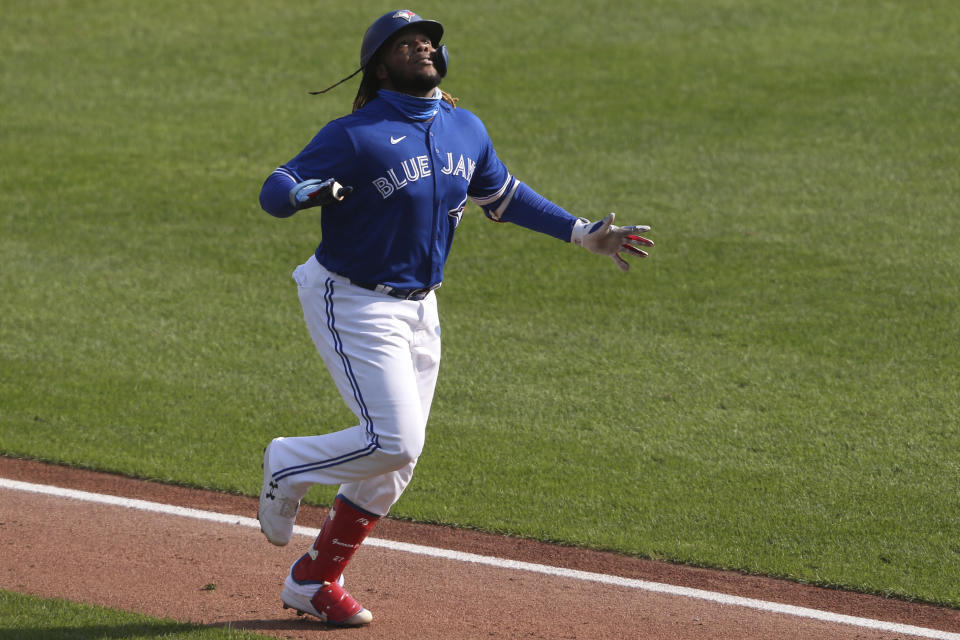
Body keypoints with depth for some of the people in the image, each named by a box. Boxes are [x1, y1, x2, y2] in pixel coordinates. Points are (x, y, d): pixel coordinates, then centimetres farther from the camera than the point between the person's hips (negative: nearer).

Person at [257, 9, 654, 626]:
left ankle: (314, 580, 19)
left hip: (419, 308, 7)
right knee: (394, 441, -16)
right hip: (354, 304, -7)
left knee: (396, 462, 8)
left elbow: (504, 195, 21)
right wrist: (309, 193, -44)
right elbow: (274, 191, -20)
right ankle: (290, 466, 11)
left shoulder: (466, 130, 5)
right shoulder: (355, 136, -16)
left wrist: (583, 233, 20)